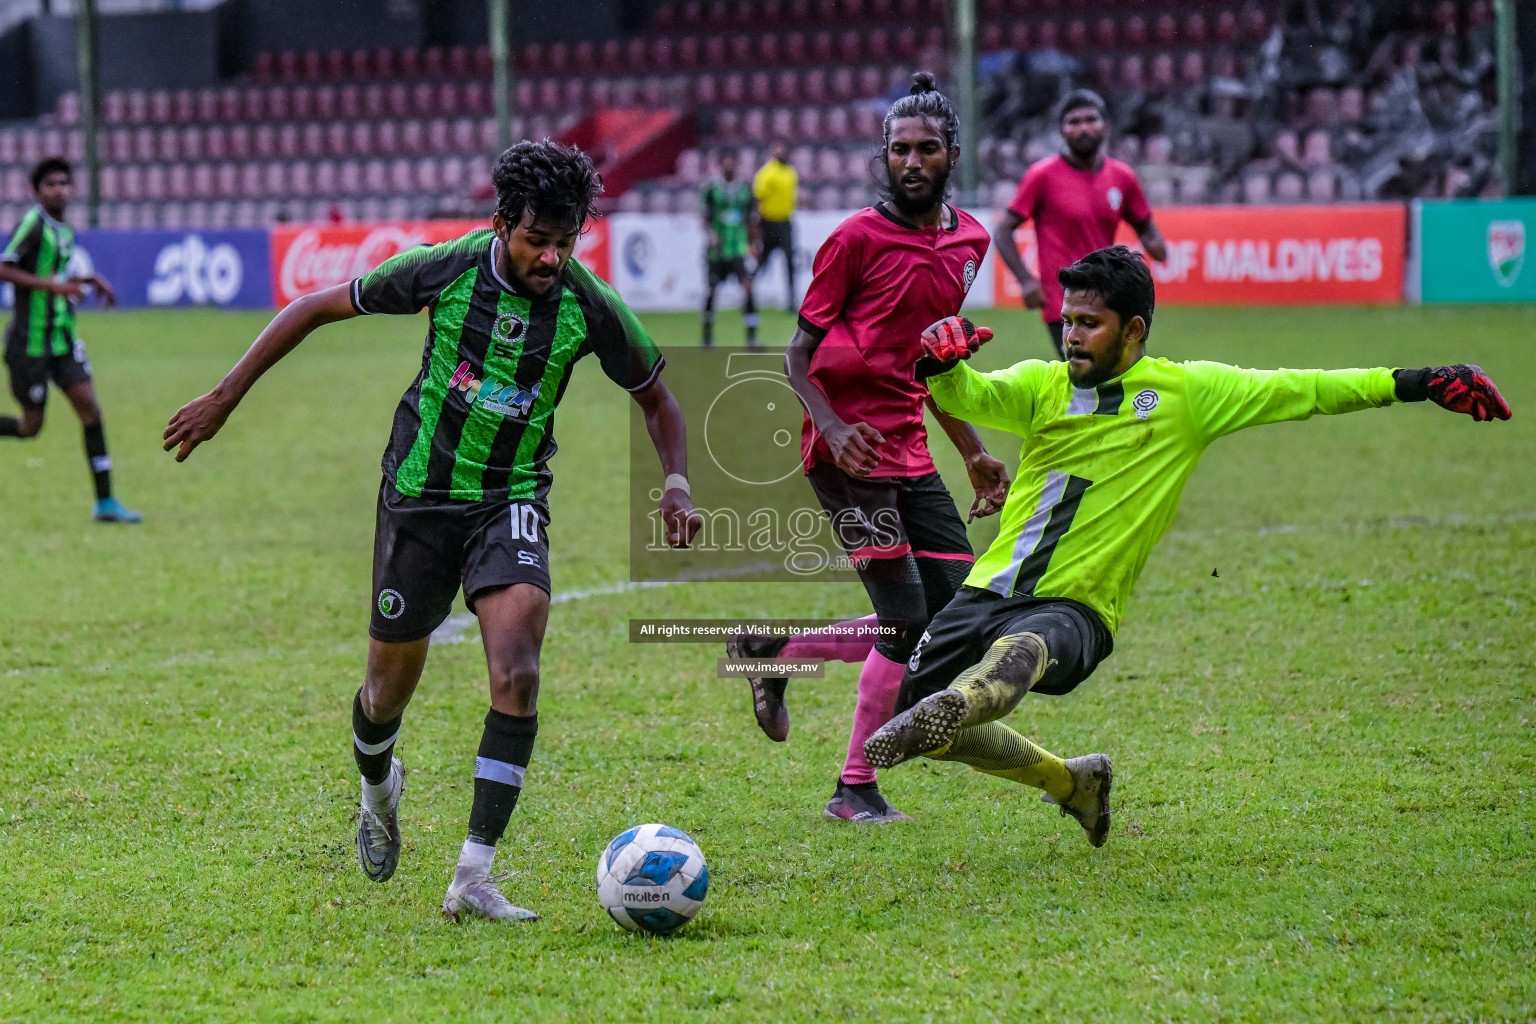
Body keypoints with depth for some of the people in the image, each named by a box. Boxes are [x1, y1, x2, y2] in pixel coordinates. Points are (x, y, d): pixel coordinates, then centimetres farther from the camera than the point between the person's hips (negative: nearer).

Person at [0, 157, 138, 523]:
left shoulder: (64, 230, 11)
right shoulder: (32, 225, -14)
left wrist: (90, 279, 13)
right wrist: (51, 284, -26)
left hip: (62, 338, 7)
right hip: (29, 340, -7)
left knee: (89, 407, -4)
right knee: (31, 427, -3)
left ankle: (105, 503, -3)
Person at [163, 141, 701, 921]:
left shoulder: (590, 307, -11)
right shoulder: (444, 269, -14)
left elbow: (654, 396, 7)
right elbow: (318, 308, -3)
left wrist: (676, 483, -10)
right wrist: (224, 397, -3)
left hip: (512, 499, 0)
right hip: (419, 493, 0)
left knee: (516, 673, -22)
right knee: (389, 688, 9)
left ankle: (473, 876, -21)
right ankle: (378, 784, 46)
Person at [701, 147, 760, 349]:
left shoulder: (745, 189, 5)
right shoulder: (710, 188, -2)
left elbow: (751, 220, 13)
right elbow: (705, 219, -1)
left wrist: (752, 244, 12)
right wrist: (711, 235, -19)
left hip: (739, 248, 1)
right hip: (716, 248, -1)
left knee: (747, 286, -15)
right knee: (711, 289, 8)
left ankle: (752, 338, -15)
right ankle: (707, 335, 27)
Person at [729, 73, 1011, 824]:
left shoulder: (970, 241, 12)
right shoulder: (858, 238, -9)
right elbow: (799, 354, -6)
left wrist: (974, 455, 22)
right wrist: (833, 428, -23)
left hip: (910, 451, 7)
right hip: (853, 449, -7)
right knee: (908, 624, -11)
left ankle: (775, 651, 17)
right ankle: (856, 790, 3)